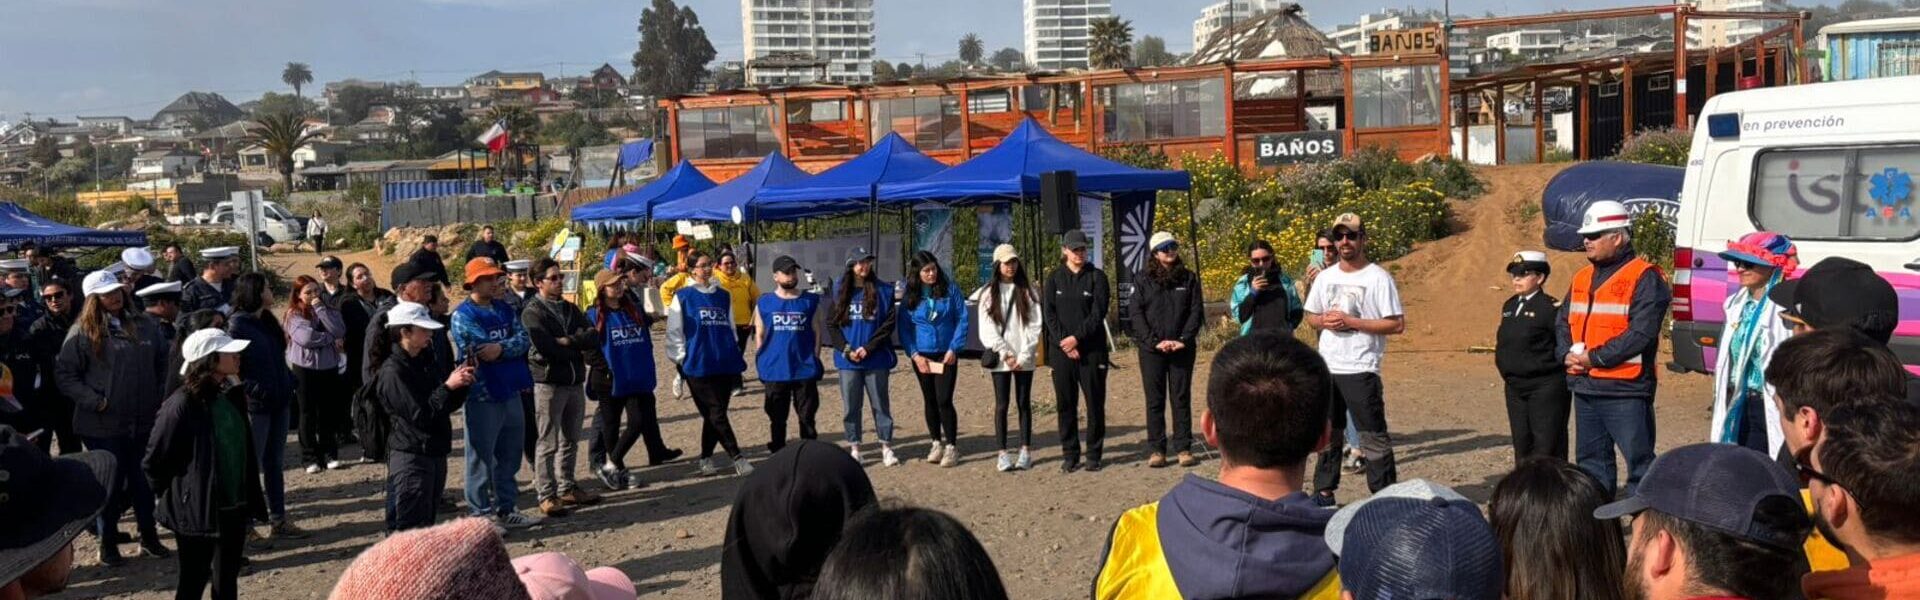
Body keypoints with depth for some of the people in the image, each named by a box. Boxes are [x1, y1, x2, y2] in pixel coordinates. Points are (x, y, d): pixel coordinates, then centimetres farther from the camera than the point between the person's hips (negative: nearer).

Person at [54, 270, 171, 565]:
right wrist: (95, 401, -14)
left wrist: (159, 397, 7)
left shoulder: (143, 326, 6)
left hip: (144, 421, 4)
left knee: (145, 482, 11)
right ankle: (108, 543, 20)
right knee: (110, 484, 5)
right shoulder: (83, 332, -7)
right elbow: (64, 375, -7)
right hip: (104, 424, -4)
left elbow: (162, 362, 16)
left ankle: (149, 537, 24)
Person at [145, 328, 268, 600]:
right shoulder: (182, 404, -19)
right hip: (197, 512, -7)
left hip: (234, 508, 7)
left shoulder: (231, 396, 4)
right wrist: (178, 498, -3)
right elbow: (154, 461, -14)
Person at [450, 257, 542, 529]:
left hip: (510, 392, 7)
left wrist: (501, 348, -19)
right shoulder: (464, 315, -9)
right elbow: (483, 349, -19)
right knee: (482, 458, 2)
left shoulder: (504, 309, 11)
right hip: (483, 395, -7)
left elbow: (523, 339, -2)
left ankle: (505, 509, 26)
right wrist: (512, 346, -7)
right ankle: (481, 514, 11)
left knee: (510, 456, 15)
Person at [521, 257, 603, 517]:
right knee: (549, 443, -3)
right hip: (548, 382, -7)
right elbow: (546, 347, -20)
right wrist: (579, 346, -7)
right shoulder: (533, 312, -7)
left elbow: (595, 338, 1)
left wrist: (568, 341, -15)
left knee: (570, 441, 14)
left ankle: (567, 488, 25)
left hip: (575, 381, 7)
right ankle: (547, 495, 3)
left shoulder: (571, 309, 13)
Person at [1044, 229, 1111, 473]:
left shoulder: (1097, 276, 3)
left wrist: (1077, 337, -14)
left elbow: (1098, 313, -5)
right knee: (1066, 403, 4)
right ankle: (1070, 455, 12)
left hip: (1092, 350, -1)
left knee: (1095, 402, 0)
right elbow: (1048, 315, 2)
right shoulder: (1054, 278, 8)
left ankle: (1094, 455, 8)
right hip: (1061, 351, 1)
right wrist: (1063, 342, -10)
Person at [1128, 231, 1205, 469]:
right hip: (1151, 350, 0)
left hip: (1182, 349, 0)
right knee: (1155, 401, 2)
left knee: (1181, 399, 4)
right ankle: (1156, 450, 6)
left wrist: (1183, 340, -10)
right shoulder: (1143, 282, 4)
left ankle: (1183, 448, 8)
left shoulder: (1189, 279, 7)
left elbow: (1196, 311, 2)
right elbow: (1136, 316, -1)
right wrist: (1154, 342, -12)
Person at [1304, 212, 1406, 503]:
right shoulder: (1325, 277, 11)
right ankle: (1324, 490, 26)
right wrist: (1325, 321, -5)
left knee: (1374, 435, -4)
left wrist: (1351, 322, -17)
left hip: (1361, 369, -6)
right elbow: (1310, 316, 19)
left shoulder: (1378, 278, -7)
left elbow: (1397, 324, -12)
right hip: (1326, 368, 6)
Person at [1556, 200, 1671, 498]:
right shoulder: (1582, 278, 15)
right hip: (1583, 387, 8)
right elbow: (1563, 322, 17)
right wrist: (1568, 355, -3)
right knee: (1590, 458, 15)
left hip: (1626, 388, -8)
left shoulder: (1644, 278, -9)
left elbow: (1641, 333, -18)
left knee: (1639, 459, -4)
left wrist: (1594, 358, -17)